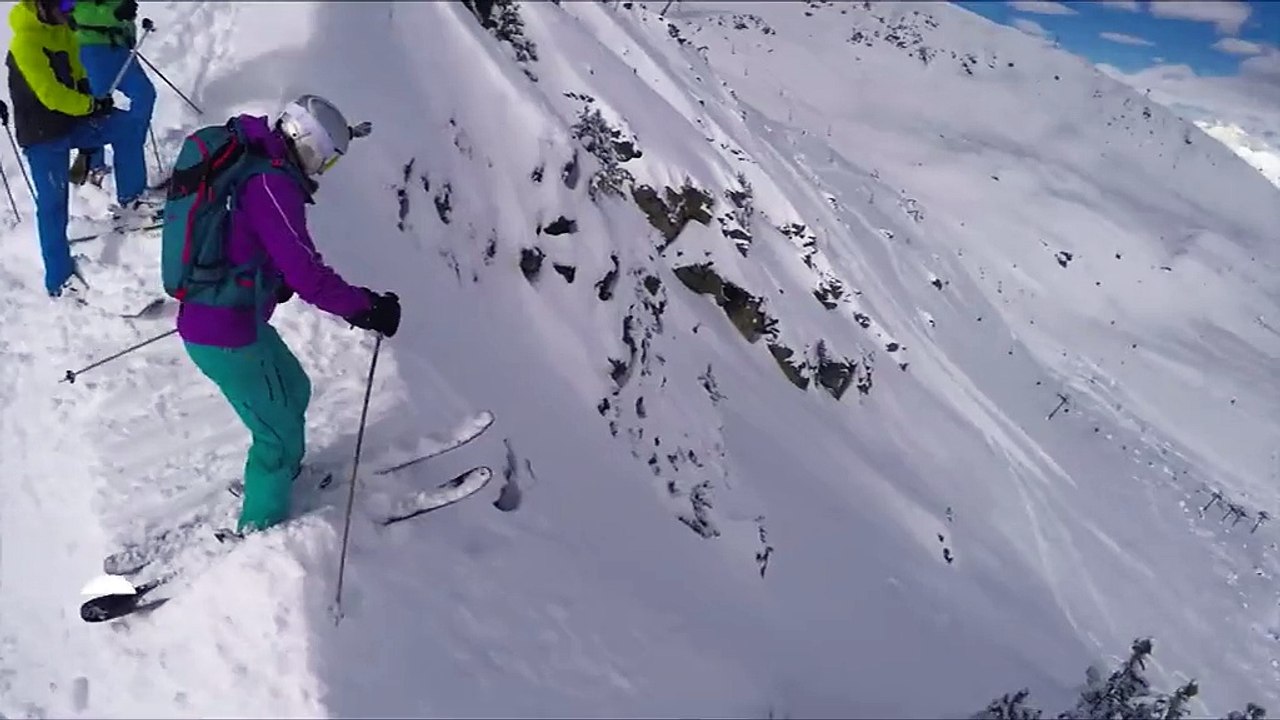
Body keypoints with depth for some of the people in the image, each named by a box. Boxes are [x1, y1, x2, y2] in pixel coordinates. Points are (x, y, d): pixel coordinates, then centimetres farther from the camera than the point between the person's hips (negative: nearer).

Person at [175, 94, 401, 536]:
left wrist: (275, 280, 32)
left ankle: (278, 473, 48)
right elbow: (307, 275, -29)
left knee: (293, 391, 27)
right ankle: (260, 526, 26)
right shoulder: (272, 186, -23)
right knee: (282, 433, 8)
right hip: (229, 339, -9)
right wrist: (367, 308, -18)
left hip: (203, 317, 9)